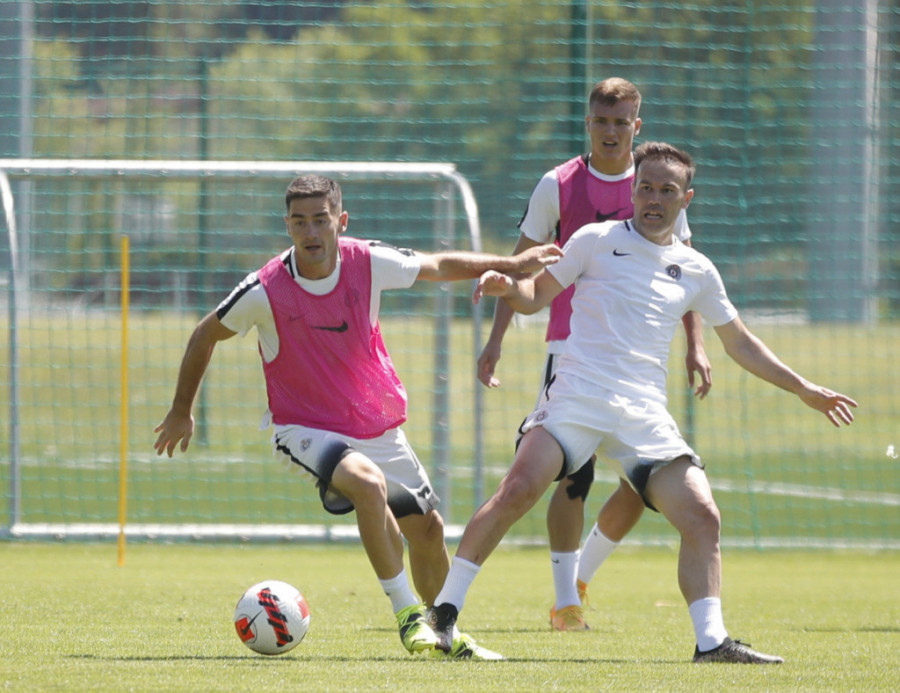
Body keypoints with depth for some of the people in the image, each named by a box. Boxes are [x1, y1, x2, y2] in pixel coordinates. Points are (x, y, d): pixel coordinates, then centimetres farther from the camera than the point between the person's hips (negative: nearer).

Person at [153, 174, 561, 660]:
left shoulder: (368, 263, -11)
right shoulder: (265, 291, -19)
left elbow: (437, 267, 7)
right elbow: (206, 335, -2)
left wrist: (510, 265, 10)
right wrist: (181, 411, 7)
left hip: (377, 427, 5)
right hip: (306, 430, -5)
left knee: (427, 528, 10)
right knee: (368, 482, -34)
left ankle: (445, 632, 35)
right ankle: (407, 613, -22)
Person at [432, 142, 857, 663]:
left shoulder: (696, 271, 17)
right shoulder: (596, 242, 8)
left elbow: (740, 343, 27)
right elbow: (536, 296, 13)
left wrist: (804, 390, 24)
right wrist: (506, 286, -10)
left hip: (645, 414, 4)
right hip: (579, 397, -4)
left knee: (702, 517, -10)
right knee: (520, 488, -24)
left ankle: (711, 640, -4)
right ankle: (445, 610, -19)